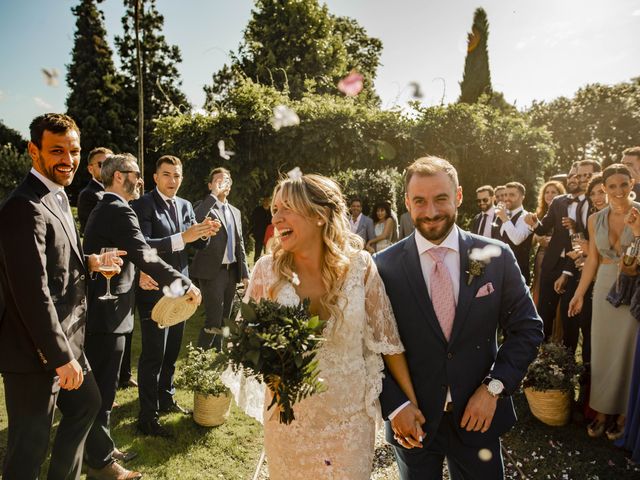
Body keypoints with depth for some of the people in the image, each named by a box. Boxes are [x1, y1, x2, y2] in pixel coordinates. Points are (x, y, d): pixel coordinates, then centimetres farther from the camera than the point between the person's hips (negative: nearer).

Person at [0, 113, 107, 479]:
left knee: (86, 404, 26)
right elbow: (33, 294, -26)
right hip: (36, 351, -10)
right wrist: (62, 357, -22)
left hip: (64, 339, 10)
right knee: (31, 443, 8)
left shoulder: (58, 196, 9)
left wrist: (88, 262, 2)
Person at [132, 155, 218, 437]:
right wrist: (182, 238, -33)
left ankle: (166, 399, 37)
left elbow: (198, 244, 6)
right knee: (153, 355, -1)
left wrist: (205, 233, -16)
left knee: (172, 351, 19)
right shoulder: (143, 205, -11)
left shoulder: (185, 206, 10)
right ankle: (147, 417, 11)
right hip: (154, 290, -7)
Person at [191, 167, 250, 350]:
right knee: (214, 319, -9)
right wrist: (214, 194, -22)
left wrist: (245, 272, 13)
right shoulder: (206, 207, -3)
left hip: (232, 271, 7)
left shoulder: (235, 212, 17)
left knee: (224, 319, 12)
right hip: (212, 271, -6)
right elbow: (197, 218, -28)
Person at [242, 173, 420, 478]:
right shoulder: (268, 269, -11)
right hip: (288, 417, 1)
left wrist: (412, 402, 0)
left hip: (350, 416, -1)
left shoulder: (359, 266, -12)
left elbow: (385, 338, -4)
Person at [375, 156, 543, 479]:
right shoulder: (384, 267, -12)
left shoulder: (497, 257, -7)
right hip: (412, 420, -1)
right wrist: (394, 405, -14)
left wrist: (494, 387, -10)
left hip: (479, 414, 1)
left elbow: (527, 329, 0)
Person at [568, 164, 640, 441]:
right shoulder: (596, 219, 3)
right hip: (605, 288, 4)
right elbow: (592, 259, 7)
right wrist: (579, 293, 6)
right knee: (602, 349, 10)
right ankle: (602, 410, 24)